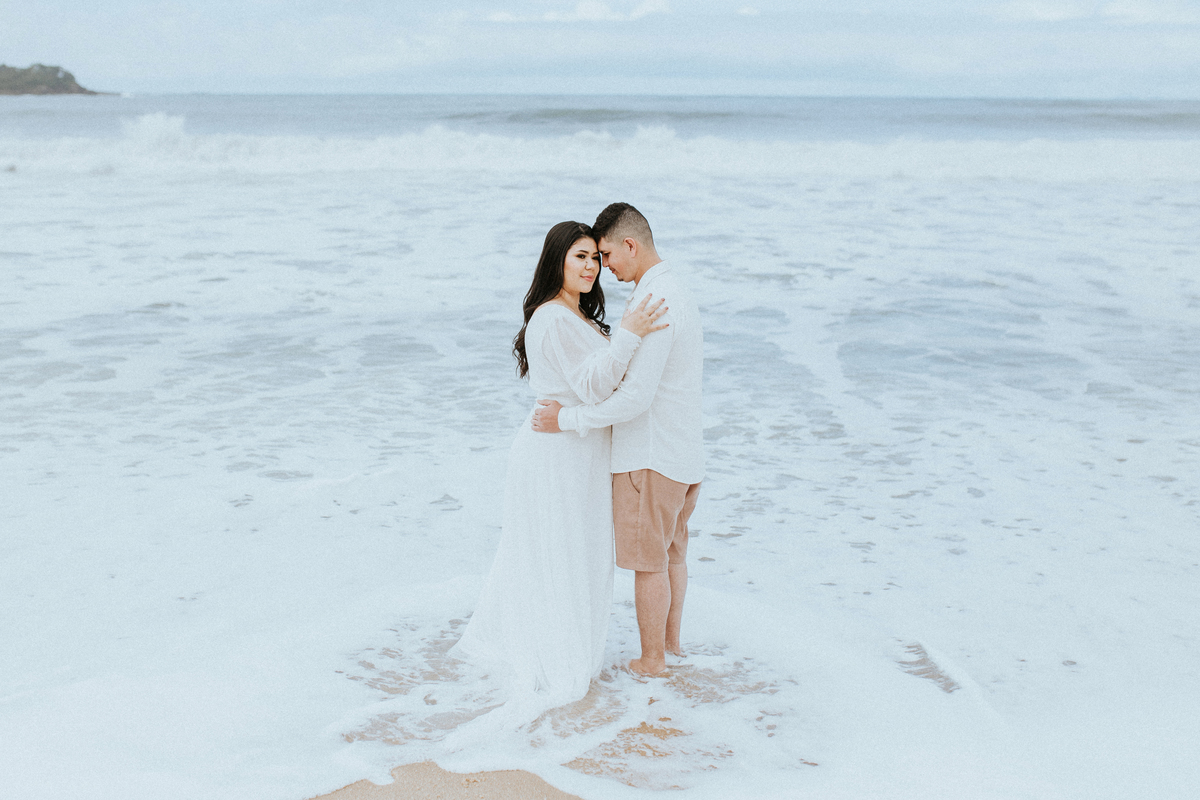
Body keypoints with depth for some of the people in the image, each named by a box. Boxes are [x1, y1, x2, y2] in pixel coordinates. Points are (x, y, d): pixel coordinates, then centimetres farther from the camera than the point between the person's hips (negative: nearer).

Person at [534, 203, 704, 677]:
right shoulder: (678, 289, 10)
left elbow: (637, 397, -26)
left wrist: (568, 419, -18)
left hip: (650, 456, -9)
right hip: (684, 448, 9)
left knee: (648, 560, 5)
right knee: (672, 552, 21)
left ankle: (652, 661, 17)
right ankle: (671, 641, 35)